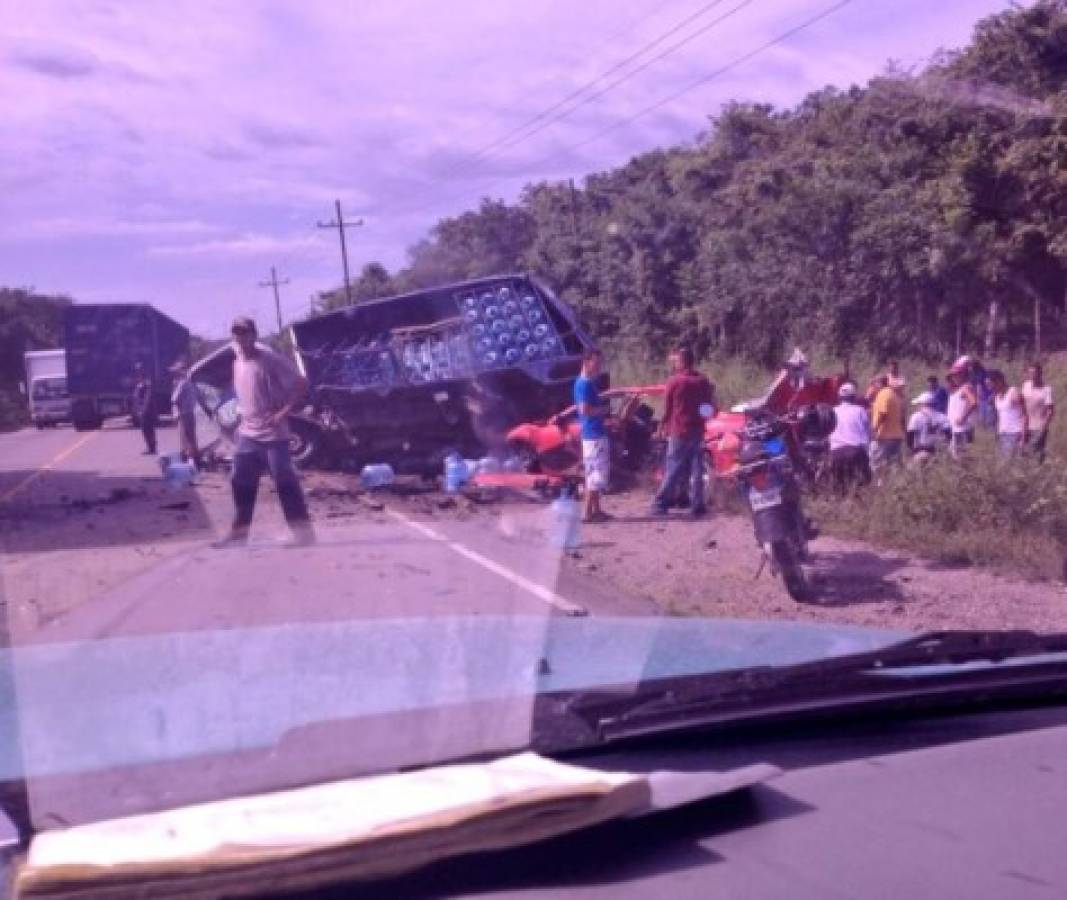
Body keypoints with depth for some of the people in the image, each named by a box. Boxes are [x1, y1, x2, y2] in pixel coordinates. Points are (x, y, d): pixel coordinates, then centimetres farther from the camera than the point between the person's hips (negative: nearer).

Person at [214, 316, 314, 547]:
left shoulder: (271, 359, -13)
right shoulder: (238, 361, 9)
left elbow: (301, 384, -16)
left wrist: (284, 412, -20)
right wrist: (243, 417, 15)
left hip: (273, 434, -7)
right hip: (248, 434, 7)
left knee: (285, 482, -6)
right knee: (241, 482, 10)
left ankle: (303, 531, 0)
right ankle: (239, 531, 22)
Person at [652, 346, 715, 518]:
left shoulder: (674, 381, -9)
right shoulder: (703, 381, 5)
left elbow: (667, 407, -2)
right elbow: (711, 406, 9)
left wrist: (663, 427, 12)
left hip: (679, 432, -4)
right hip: (698, 431, 4)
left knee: (673, 470, 0)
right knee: (697, 470, 7)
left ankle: (660, 503, 1)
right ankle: (697, 506, 7)